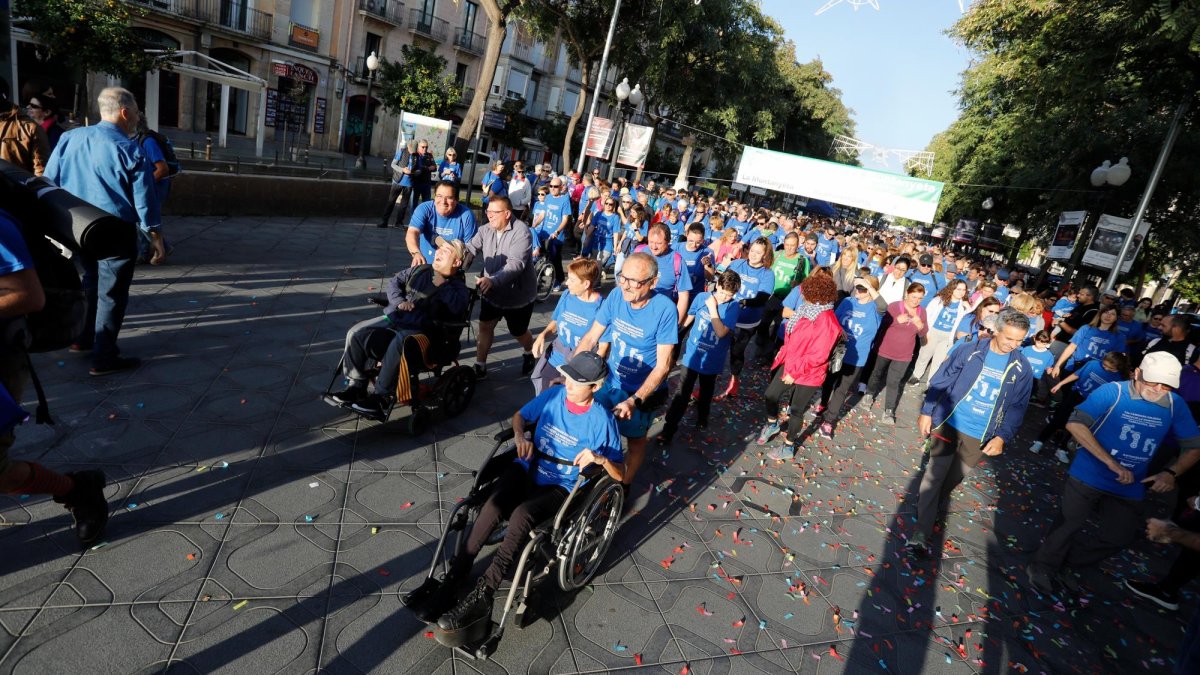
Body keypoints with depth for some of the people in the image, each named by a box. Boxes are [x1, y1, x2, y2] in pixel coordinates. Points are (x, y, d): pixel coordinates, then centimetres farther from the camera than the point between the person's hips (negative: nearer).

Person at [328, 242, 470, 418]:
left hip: (419, 329, -6)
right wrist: (400, 302, 3)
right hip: (392, 317, 6)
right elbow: (394, 282, 21)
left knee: (397, 345, -37)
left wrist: (441, 285, -9)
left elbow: (458, 308, -14)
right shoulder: (420, 269, 23)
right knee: (355, 333, -13)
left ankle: (382, 397, -26)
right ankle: (356, 386, -3)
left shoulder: (458, 286, 6)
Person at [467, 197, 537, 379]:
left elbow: (515, 264, -35)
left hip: (517, 294, -5)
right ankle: (480, 367, 22)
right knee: (485, 327, 7)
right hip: (491, 292, 5)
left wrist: (492, 280, -47)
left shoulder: (521, 232, -25)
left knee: (518, 332, 13)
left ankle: (529, 354, 45)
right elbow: (470, 248, -14)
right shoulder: (486, 230, -4)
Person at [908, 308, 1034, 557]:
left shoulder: (1022, 369, -2)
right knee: (934, 476, -3)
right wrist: (927, 412, -2)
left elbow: (1017, 408, 2)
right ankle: (921, 535, 2)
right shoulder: (969, 352, -8)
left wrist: (1002, 437, -8)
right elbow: (940, 382, -1)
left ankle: (933, 511, 39)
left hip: (979, 438, 2)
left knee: (952, 480, 15)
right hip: (949, 425, -2)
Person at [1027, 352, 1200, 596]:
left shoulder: (1175, 405, -5)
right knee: (1069, 524, 5)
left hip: (1130, 487, 5)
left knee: (1121, 535, 12)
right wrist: (1112, 463, -29)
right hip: (1088, 476, -5)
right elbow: (1075, 424, -26)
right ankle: (1043, 567, 28)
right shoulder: (1112, 392, -17)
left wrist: (1172, 472, -15)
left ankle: (1066, 561, 33)